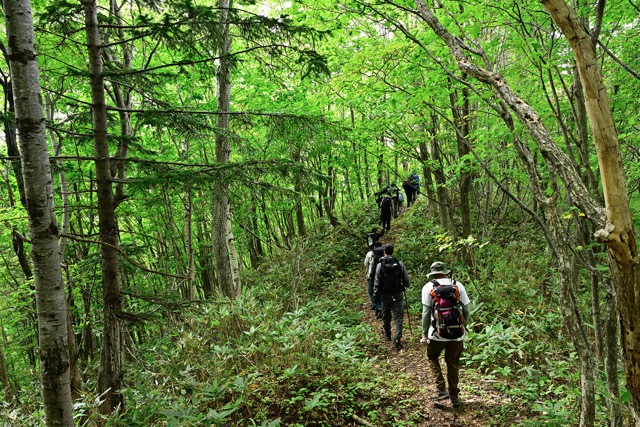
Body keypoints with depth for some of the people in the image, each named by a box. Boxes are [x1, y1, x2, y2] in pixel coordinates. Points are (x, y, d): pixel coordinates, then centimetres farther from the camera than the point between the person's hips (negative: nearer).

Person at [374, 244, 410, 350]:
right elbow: (406, 279, -1)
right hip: (398, 294, -1)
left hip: (385, 295, 1)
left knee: (386, 316, 18)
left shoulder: (380, 265, -9)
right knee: (398, 317, 2)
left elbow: (377, 281, -7)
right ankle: (397, 338, -9)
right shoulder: (399, 264, -7)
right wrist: (406, 285, 20)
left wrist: (376, 293, 1)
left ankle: (387, 335, 36)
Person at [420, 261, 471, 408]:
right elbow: (466, 310, 4)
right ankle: (454, 396, 27)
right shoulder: (458, 285, 5)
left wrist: (424, 334, 0)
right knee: (453, 363, 18)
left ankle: (441, 389, 10)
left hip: (438, 333, -2)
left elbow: (426, 312, -6)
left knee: (432, 358, 21)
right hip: (457, 333, 3)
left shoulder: (429, 287, -1)